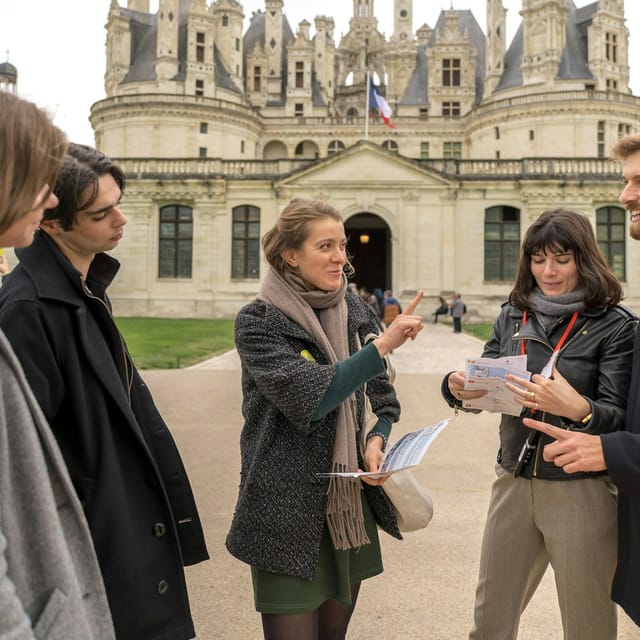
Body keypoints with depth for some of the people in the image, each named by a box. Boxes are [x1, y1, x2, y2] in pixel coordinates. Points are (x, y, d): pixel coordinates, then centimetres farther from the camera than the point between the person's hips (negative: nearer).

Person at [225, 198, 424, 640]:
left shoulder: (356, 311, 5)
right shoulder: (258, 322, -11)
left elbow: (383, 396, 12)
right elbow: (308, 396, -23)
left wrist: (378, 438, -8)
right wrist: (383, 345, -25)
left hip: (352, 504, 5)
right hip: (289, 512, -5)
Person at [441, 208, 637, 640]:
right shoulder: (513, 317, 6)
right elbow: (487, 390, 9)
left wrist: (578, 409, -33)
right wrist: (459, 389, -14)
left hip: (581, 491, -4)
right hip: (513, 483, 4)